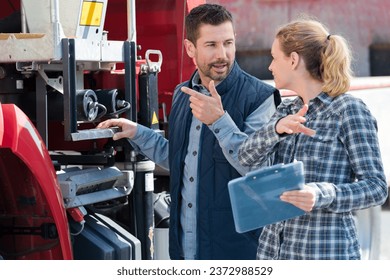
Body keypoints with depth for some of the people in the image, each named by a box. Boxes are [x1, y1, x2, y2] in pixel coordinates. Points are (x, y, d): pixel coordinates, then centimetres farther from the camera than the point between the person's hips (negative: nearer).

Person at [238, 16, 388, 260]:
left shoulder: (349, 110, -8)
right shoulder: (286, 110, 10)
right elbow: (247, 156, -4)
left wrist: (322, 195, -28)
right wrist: (277, 128, -23)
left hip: (327, 251, -6)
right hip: (273, 248, 6)